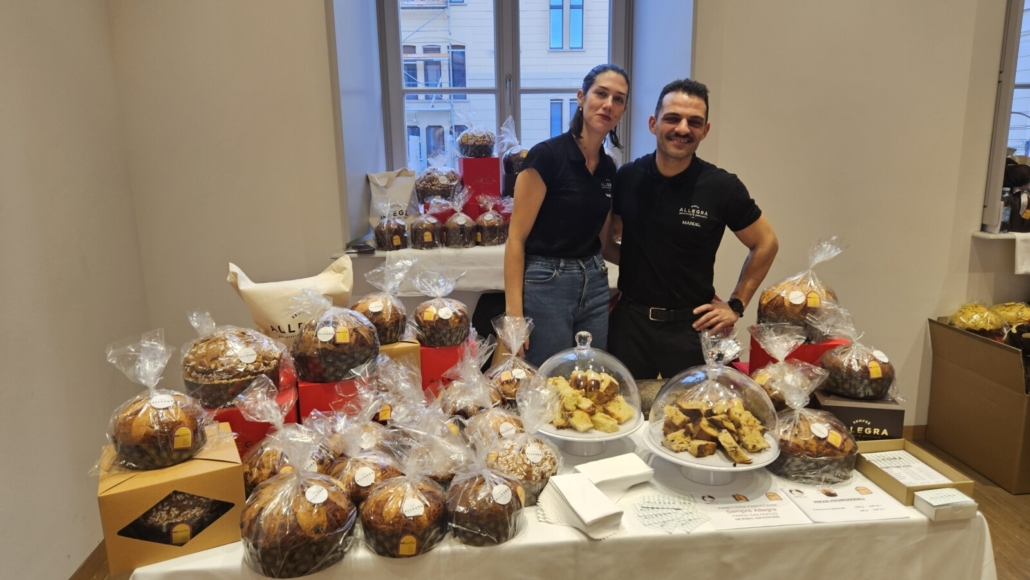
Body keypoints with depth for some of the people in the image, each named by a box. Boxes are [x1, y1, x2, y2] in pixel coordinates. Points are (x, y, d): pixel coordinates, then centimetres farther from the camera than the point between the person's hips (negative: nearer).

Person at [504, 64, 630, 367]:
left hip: (595, 286, 7)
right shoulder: (547, 155, -13)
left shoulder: (609, 169, 8)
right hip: (546, 285, -7)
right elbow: (516, 239, -14)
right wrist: (514, 313, -18)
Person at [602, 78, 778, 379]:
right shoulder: (626, 179, -2)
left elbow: (765, 244, 5)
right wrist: (635, 263, -5)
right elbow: (604, 242, 11)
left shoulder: (722, 187, -8)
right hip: (629, 320, 2)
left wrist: (736, 305, 2)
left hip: (690, 325, -2)